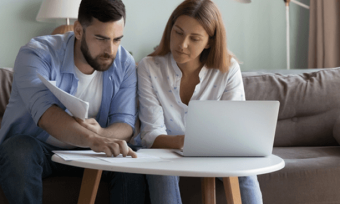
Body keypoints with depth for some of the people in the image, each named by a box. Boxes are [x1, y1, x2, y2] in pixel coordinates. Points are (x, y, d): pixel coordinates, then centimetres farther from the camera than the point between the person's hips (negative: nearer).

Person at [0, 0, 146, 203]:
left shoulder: (125, 64, -7)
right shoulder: (37, 54, -22)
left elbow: (125, 123, -11)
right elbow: (45, 114, -38)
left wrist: (101, 134, -37)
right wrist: (92, 139, -57)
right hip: (36, 146, -2)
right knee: (18, 151, -36)